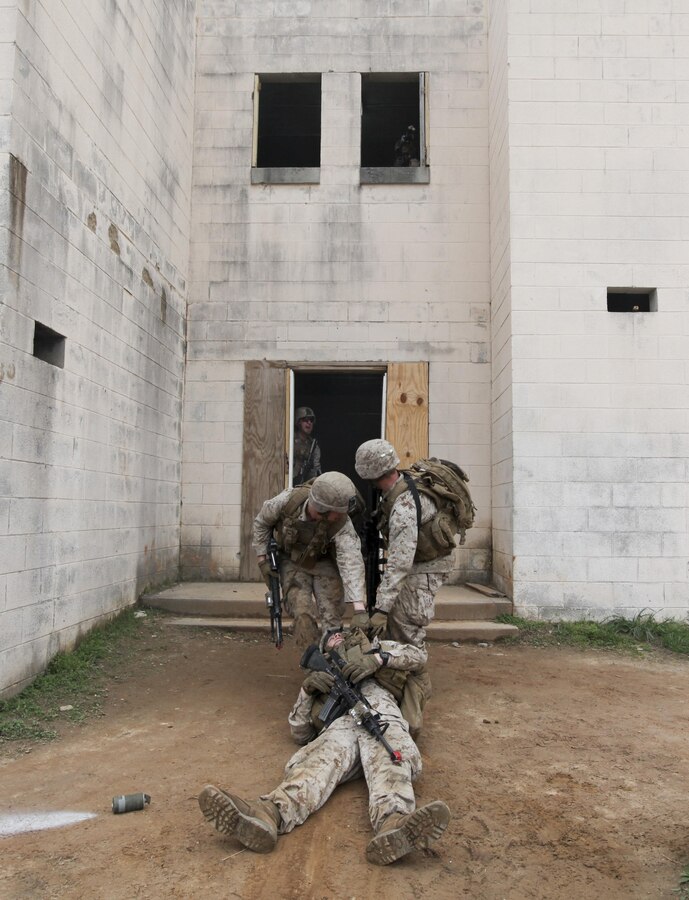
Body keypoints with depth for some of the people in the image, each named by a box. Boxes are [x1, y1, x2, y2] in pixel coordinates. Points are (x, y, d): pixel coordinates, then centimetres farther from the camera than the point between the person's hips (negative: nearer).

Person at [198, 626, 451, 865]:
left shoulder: (375, 648, 38)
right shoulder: (321, 674, 39)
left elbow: (418, 655, 19)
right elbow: (300, 733, 27)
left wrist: (378, 659, 3)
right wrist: (307, 689, 9)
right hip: (339, 726, 2)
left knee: (390, 763, -37)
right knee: (317, 763, -33)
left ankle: (394, 825, -67)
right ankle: (268, 815, -61)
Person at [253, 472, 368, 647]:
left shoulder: (341, 523, -33)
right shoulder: (288, 500, -31)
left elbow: (351, 561, -42)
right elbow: (261, 523, -9)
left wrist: (359, 609, -51)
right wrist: (262, 559, -10)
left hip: (324, 563, 0)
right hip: (293, 562, 0)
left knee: (332, 618, -8)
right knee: (303, 615, -15)